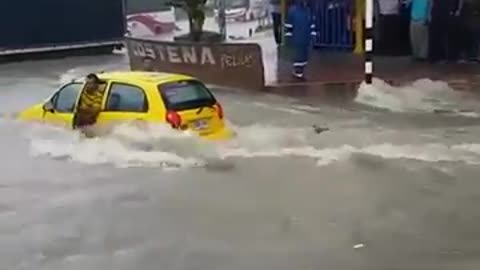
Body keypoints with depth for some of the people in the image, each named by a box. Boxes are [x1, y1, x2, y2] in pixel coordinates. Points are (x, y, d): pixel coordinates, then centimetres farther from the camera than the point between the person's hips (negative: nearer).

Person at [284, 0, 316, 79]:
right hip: (297, 38, -6)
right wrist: (288, 35, -7)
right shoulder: (293, 10, -7)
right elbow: (288, 23, -5)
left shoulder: (308, 10, 8)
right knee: (299, 54, -9)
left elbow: (312, 23, 15)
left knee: (305, 54, 7)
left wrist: (312, 34, 11)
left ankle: (300, 70, 17)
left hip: (306, 38, 6)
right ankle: (297, 72, -3)